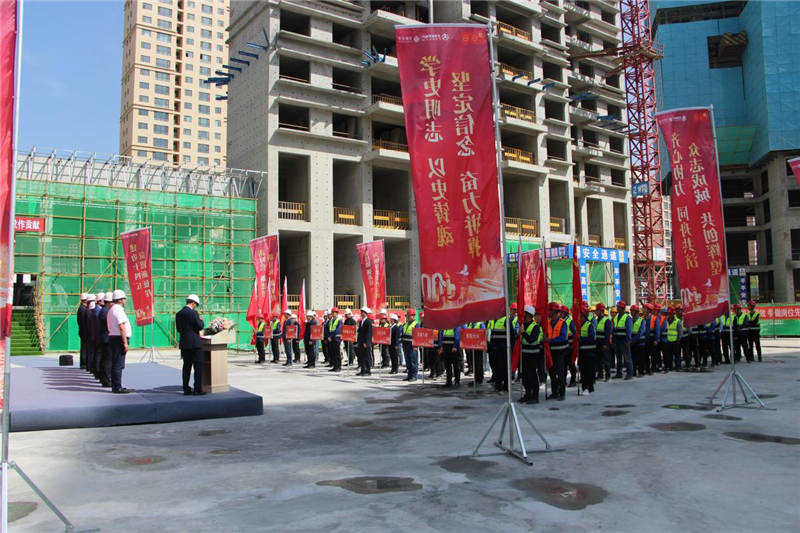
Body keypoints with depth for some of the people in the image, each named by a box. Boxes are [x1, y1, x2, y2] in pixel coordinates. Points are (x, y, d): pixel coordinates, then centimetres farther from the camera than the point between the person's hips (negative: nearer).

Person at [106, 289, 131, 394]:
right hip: (119, 339, -11)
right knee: (118, 365, -9)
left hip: (112, 337, 11)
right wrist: (125, 343, -20)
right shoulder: (119, 310, -13)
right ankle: (117, 387, -8)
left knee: (115, 364, 14)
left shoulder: (111, 310, 19)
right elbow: (122, 327, -19)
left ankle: (115, 386, 19)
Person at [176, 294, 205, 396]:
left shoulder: (178, 314, 7)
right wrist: (201, 320, 7)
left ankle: (186, 389, 14)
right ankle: (198, 389, -3)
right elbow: (200, 327, -12)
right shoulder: (193, 313, -13)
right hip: (195, 343, -7)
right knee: (198, 366, -1)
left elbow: (178, 329, 13)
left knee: (187, 366, 12)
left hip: (184, 343, 7)